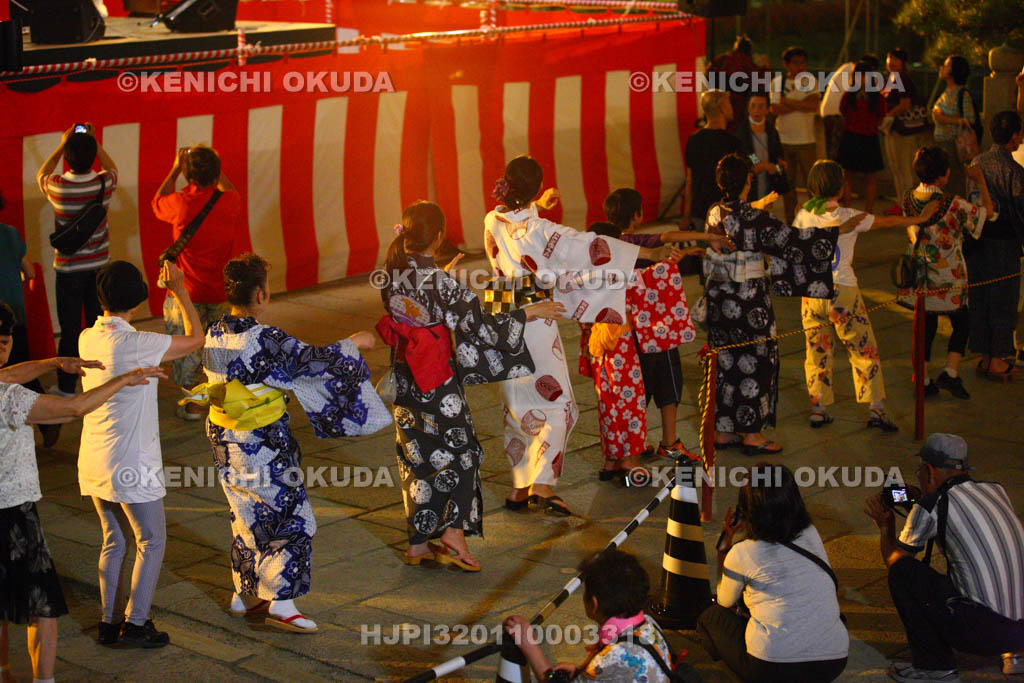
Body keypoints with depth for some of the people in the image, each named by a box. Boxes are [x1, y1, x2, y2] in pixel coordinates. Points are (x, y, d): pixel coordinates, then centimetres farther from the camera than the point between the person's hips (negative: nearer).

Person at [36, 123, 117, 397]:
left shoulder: (56, 186, -16)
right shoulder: (104, 183, -12)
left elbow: (40, 175, 10)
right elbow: (112, 168, 15)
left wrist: (62, 145, 12)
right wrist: (94, 142, 14)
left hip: (68, 269, -2)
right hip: (100, 267, 2)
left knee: (70, 330, 6)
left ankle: (66, 388, 14)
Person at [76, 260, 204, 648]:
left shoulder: (87, 339, 1)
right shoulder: (137, 344, -20)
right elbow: (195, 339, -8)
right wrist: (178, 290, 1)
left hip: (93, 463, 7)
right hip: (131, 466, -7)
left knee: (114, 542, 18)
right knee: (152, 543, 7)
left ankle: (109, 623, 22)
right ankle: (135, 625, 8)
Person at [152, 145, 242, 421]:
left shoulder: (181, 203, -19)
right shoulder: (228, 202, -13)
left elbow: (157, 203, 6)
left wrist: (175, 169, 11)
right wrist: (214, 165, 17)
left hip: (188, 291, -2)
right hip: (223, 291, 2)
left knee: (187, 346, 12)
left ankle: (192, 404, 18)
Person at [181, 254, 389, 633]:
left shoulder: (215, 335, -1)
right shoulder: (264, 339, -24)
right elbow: (313, 361, -17)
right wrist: (353, 343, -2)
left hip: (224, 440, 8)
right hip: (262, 446, -8)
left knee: (248, 516, 22)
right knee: (292, 518, 3)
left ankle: (245, 593, 32)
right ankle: (280, 603, 4)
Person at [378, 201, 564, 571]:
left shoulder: (392, 276, -3)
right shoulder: (440, 283, -22)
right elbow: (479, 324, -18)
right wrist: (529, 312, -9)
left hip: (405, 378, 6)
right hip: (439, 382, -6)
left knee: (418, 457, 15)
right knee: (459, 452, 11)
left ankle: (418, 543, 20)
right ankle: (454, 532, 2)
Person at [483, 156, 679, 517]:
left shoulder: (493, 222, 0)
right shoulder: (539, 230, -18)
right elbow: (591, 246, -16)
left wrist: (539, 206, 39)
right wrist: (650, 253, -11)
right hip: (535, 326, -7)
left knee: (519, 407, 16)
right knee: (556, 406, 2)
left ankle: (520, 489, 20)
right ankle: (542, 484, -9)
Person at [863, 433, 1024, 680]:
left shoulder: (931, 506, -4)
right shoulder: (996, 490, 13)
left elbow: (893, 560, 12)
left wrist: (885, 525, 29)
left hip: (985, 630, -7)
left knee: (902, 571, 2)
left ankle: (934, 665, 8)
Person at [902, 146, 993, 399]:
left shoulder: (909, 200, -5)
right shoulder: (953, 204, -21)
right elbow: (987, 211, -7)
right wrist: (980, 180, 3)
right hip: (949, 279, -5)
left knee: (925, 326, 15)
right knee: (961, 323, 15)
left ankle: (923, 381, 19)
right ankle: (950, 372, 4)